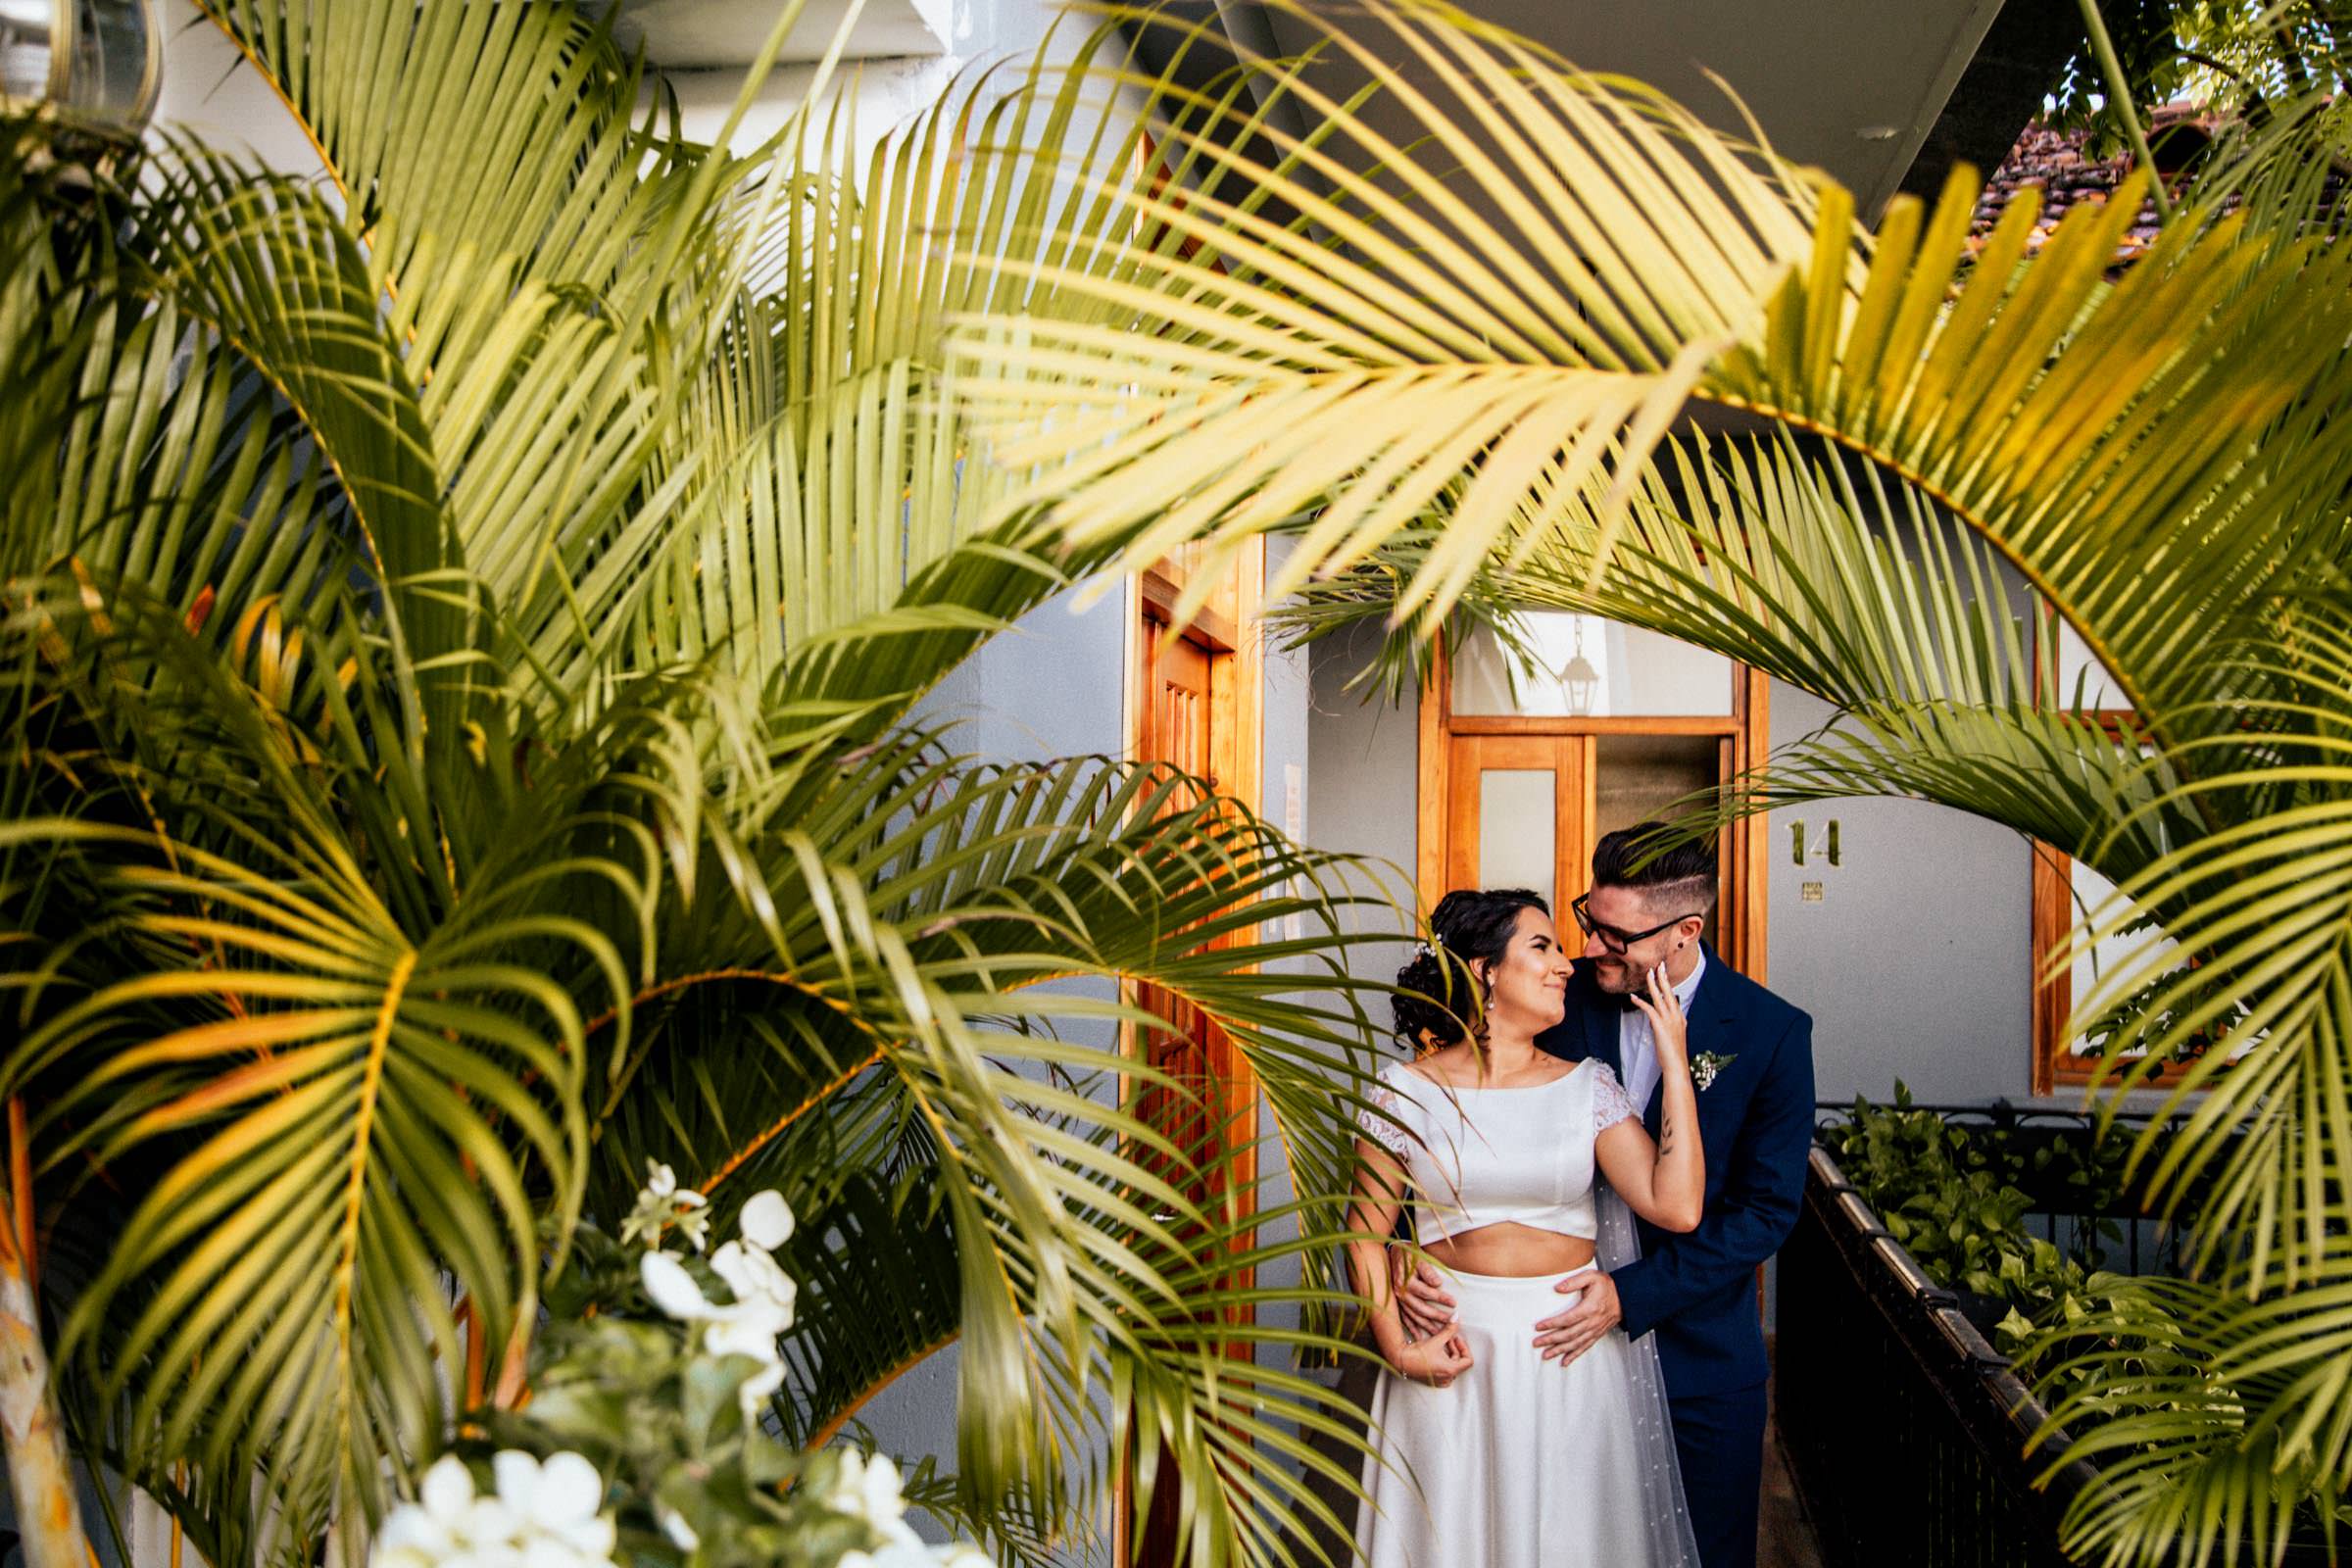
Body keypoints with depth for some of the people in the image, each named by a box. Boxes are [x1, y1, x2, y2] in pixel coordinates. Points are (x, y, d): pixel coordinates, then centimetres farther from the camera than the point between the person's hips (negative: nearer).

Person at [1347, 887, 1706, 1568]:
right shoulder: (1405, 1091, -4)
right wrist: (1398, 1350, -9)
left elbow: (1676, 1206, -11)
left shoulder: (1588, 1086, 1)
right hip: (1455, 1352, -1)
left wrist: (1674, 1063, -10)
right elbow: (1366, 1231, 0)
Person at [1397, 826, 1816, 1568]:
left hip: (1700, 1364, -1)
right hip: (1566, 1342, 1)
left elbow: (1767, 1208, -12)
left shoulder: (1771, 1032, -12)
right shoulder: (1558, 1002, -7)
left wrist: (1633, 1295, -21)